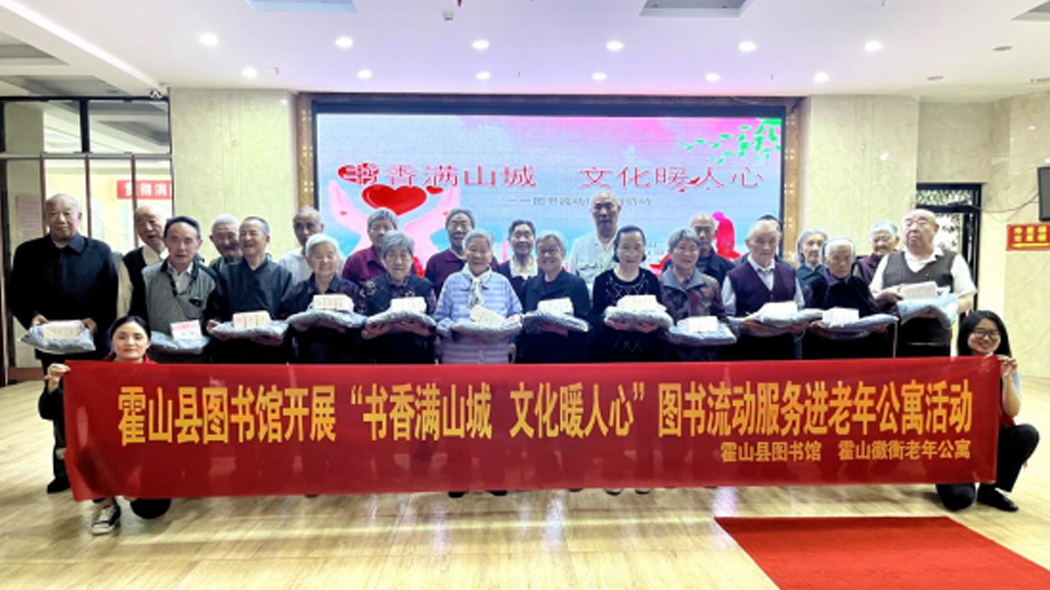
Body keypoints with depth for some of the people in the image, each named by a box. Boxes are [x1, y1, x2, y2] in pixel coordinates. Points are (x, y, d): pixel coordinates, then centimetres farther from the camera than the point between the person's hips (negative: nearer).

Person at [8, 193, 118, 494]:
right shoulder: (27, 252, 5)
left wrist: (96, 320, -20)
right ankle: (65, 470, 30)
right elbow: (16, 295, 4)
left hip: (93, 345, -2)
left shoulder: (100, 251, -1)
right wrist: (31, 316, -15)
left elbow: (114, 296, -5)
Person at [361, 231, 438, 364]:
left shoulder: (424, 287, 2)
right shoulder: (371, 288, 4)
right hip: (381, 359, 1)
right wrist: (372, 332, -18)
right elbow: (360, 330, 3)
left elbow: (434, 328, -1)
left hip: (417, 359, 0)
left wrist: (419, 329, -21)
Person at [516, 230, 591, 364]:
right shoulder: (529, 285, 15)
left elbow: (585, 324, -4)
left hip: (564, 357, -3)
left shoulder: (576, 283, 2)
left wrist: (563, 326, -22)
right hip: (531, 356, 4)